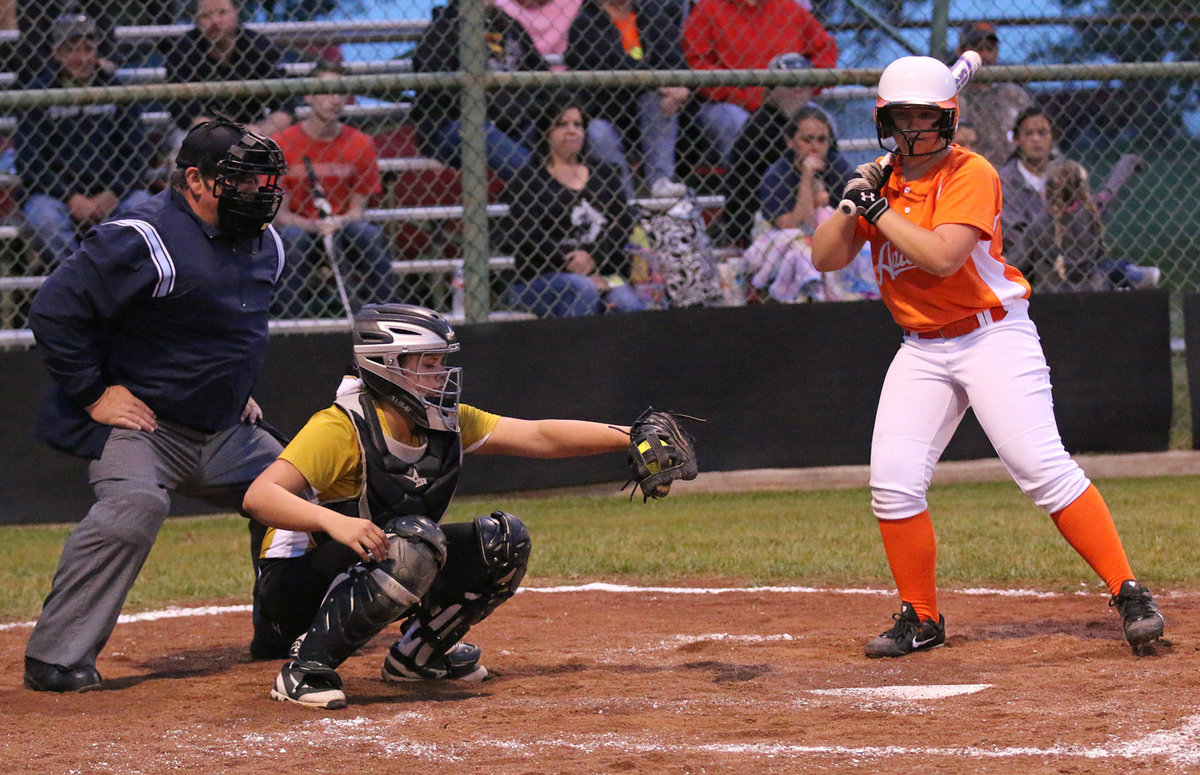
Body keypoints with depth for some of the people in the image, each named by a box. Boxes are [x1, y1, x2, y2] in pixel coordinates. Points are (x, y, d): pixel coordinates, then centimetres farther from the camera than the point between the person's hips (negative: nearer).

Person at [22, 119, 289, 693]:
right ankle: (53, 657, -29)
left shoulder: (263, 244, 7)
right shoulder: (143, 242, -21)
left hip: (224, 430, 9)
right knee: (134, 505, -33)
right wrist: (93, 394, -20)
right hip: (140, 424, -8)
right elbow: (54, 311, -23)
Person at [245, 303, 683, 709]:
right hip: (295, 586, -8)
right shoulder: (342, 429, -23)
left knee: (505, 541, -2)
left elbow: (540, 436, 0)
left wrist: (630, 438, -9)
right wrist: (334, 521, -50)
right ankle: (306, 668, -27)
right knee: (415, 539, -35)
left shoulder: (446, 424, -1)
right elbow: (259, 496, -34)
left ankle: (416, 654, 14)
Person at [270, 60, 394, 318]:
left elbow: (357, 210, 3)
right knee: (293, 237, -35)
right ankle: (290, 315, -29)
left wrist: (338, 223, -21)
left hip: (343, 228, 2)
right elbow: (279, 215, -6)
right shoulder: (281, 145, -5)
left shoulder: (361, 144, 1)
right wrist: (314, 226, -25)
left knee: (372, 236, -29)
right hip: (300, 226, -2)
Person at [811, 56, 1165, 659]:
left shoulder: (971, 174, -11)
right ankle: (921, 618, 10)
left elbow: (942, 255, -24)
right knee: (893, 482, -5)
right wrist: (852, 204, -9)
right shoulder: (883, 180, 10)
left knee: (1042, 467, -16)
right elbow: (825, 258, 7)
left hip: (992, 334, -6)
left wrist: (881, 209, -17)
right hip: (922, 350, 6)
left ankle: (1128, 593, -12)